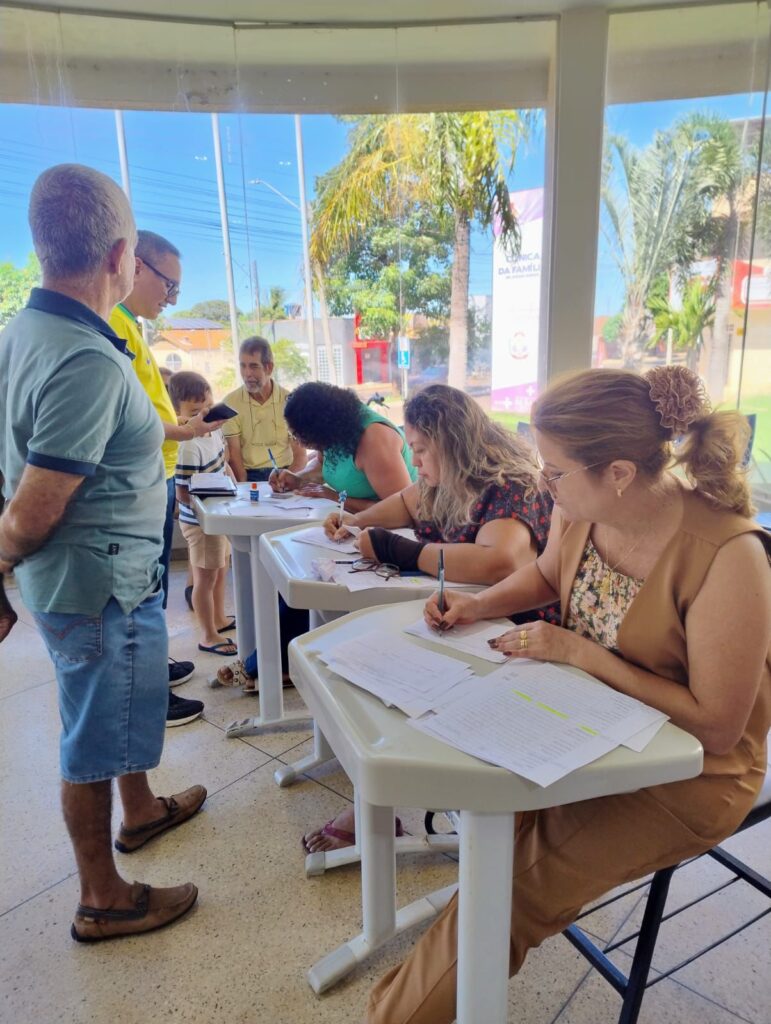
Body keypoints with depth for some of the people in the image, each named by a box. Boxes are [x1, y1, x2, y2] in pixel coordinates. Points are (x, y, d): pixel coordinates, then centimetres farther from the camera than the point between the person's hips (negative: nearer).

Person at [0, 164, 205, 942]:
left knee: (126, 706, 28)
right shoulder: (89, 364, -27)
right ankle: (102, 901, 32)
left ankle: (140, 809, 52)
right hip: (99, 589, -9)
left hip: (110, 581, 9)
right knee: (96, 742, 9)